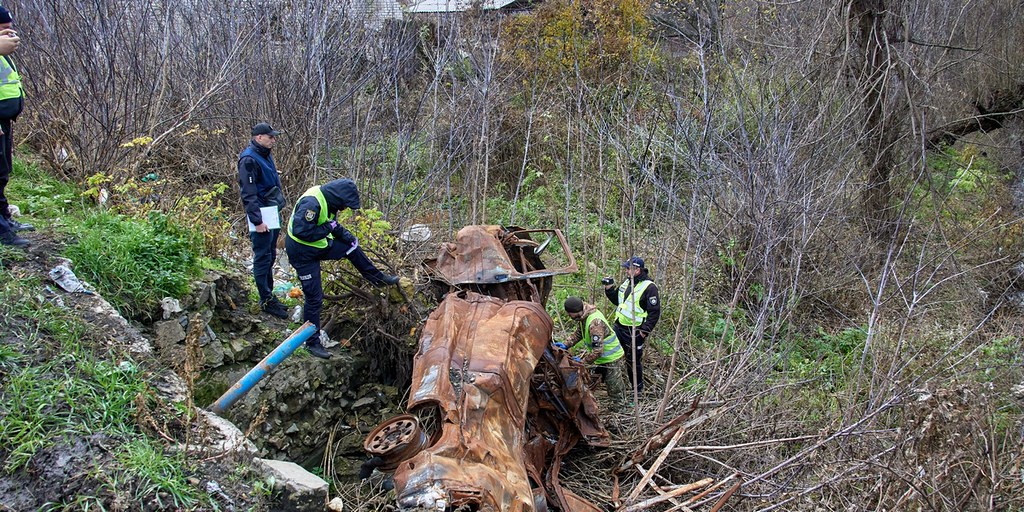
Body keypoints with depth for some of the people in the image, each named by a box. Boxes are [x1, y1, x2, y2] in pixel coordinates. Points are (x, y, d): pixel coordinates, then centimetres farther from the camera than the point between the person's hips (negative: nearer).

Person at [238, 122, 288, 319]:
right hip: (262, 215, -9)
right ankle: (266, 300, 5)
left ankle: (269, 294, 26)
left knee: (270, 256, 16)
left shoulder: (265, 155, 14)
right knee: (262, 257, -2)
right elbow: (249, 194, -20)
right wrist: (257, 221, -22)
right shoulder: (249, 159, -16)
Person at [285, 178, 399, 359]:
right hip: (302, 253, -9)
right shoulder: (311, 203, -30)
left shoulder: (327, 202, 0)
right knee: (314, 298, -2)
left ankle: (376, 278, 34)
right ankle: (312, 343, 10)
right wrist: (327, 228, -24)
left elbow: (332, 224, 15)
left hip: (319, 246, 9)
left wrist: (347, 236, 2)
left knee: (351, 248, 13)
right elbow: (301, 231, -34)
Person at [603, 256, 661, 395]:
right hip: (618, 326, 8)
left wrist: (645, 331, -18)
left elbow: (655, 313, -16)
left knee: (633, 361, 4)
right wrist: (609, 288, 4)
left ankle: (638, 389, 20)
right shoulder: (627, 282, 9)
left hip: (634, 331, -7)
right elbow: (617, 300, 21)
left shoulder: (649, 287, -16)